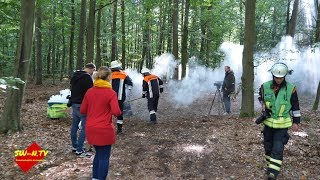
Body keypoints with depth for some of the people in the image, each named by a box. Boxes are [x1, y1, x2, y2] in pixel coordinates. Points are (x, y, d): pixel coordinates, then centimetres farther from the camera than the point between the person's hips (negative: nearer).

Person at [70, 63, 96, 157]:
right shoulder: (87, 77, -17)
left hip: (74, 104, 10)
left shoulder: (74, 76, 14)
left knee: (74, 125, 15)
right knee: (84, 127, -5)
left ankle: (75, 146, 27)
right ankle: (79, 150, -3)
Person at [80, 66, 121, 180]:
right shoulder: (111, 93, -13)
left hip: (91, 129, 6)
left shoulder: (89, 92, 2)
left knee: (98, 154, 23)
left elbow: (82, 110, 6)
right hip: (105, 130, -6)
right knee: (104, 157, 6)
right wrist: (113, 111, 2)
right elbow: (116, 112, -20)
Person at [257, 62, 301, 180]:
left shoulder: (291, 89, -10)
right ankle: (270, 165, 33)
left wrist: (296, 122, 2)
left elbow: (295, 106, 0)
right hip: (268, 121, 3)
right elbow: (261, 97, 16)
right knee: (268, 145, 14)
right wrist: (263, 105, -3)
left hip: (282, 124, -3)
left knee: (278, 148, -8)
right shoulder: (265, 86, -5)